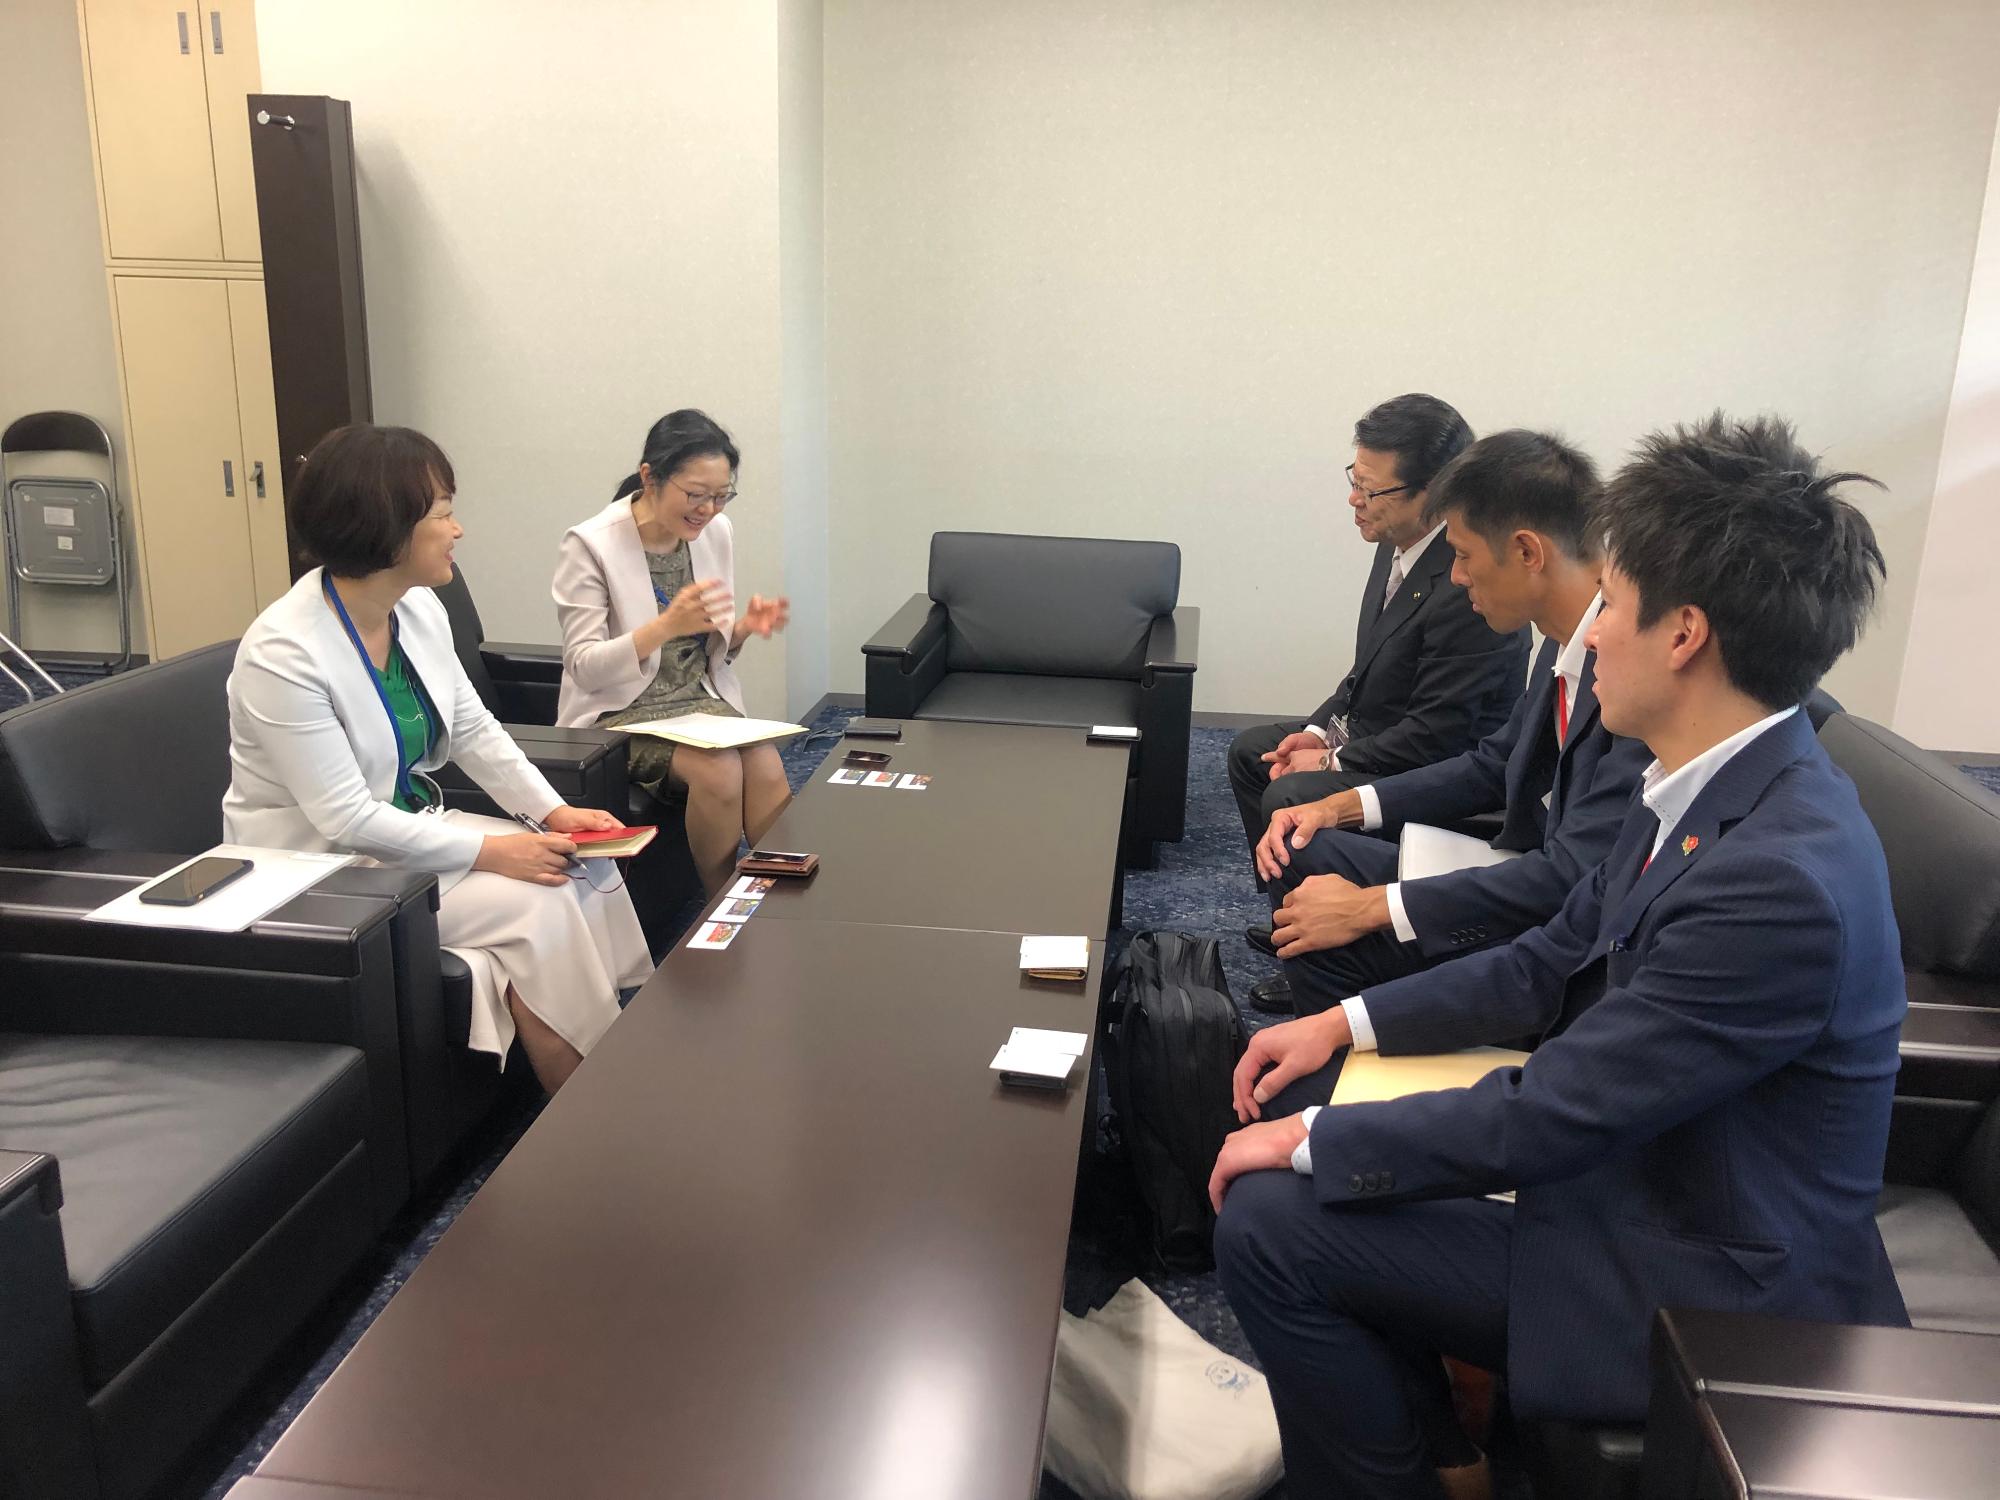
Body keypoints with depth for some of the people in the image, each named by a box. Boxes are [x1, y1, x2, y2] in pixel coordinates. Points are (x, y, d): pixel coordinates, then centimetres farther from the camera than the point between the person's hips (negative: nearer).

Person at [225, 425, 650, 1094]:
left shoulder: (419, 609, -2)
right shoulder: (282, 653, -25)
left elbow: (475, 732, 7)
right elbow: (345, 819, -25)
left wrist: (554, 812, -6)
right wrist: (489, 852, -24)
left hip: (408, 826, 8)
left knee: (586, 869, -10)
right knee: (534, 902, -20)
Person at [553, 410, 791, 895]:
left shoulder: (716, 532, 4)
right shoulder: (590, 545, -12)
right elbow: (584, 668, -15)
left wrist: (742, 628, -11)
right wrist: (666, 626, -30)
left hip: (702, 700, 5)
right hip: (621, 713, -4)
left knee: (768, 769, -26)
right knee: (720, 770, -30)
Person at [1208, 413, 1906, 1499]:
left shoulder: (1781, 877, -31)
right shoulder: (1707, 790, -2)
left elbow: (1542, 1122, -27)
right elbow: (1551, 964, 9)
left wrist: (1308, 1146, -15)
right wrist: (1345, 1022, 2)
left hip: (1699, 1282, -9)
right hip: (1633, 1162, 9)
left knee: (1269, 1226, -15)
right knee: (1306, 1090, 9)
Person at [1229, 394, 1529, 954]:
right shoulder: (1399, 545, -3)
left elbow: (1436, 736, -26)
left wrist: (1333, 761, -17)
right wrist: (1319, 730, 0)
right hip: (1369, 731, 10)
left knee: (1289, 799, -25)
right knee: (1250, 751, 12)